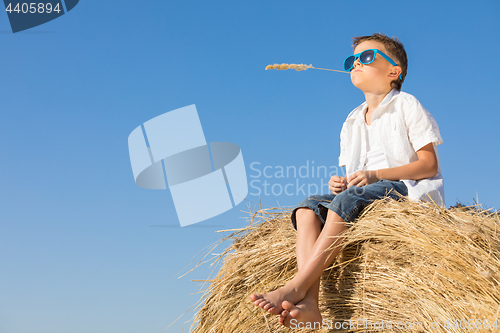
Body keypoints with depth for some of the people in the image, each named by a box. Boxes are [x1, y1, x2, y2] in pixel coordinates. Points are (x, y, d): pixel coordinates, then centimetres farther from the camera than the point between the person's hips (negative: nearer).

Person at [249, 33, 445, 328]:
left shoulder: (407, 105, 3)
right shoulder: (352, 122, 22)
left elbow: (429, 165, -6)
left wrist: (375, 175, -18)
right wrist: (340, 183, -4)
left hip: (409, 191, -6)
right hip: (361, 195, 7)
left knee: (348, 200, -35)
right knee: (308, 207, -21)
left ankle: (295, 287, -38)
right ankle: (309, 305, -40)